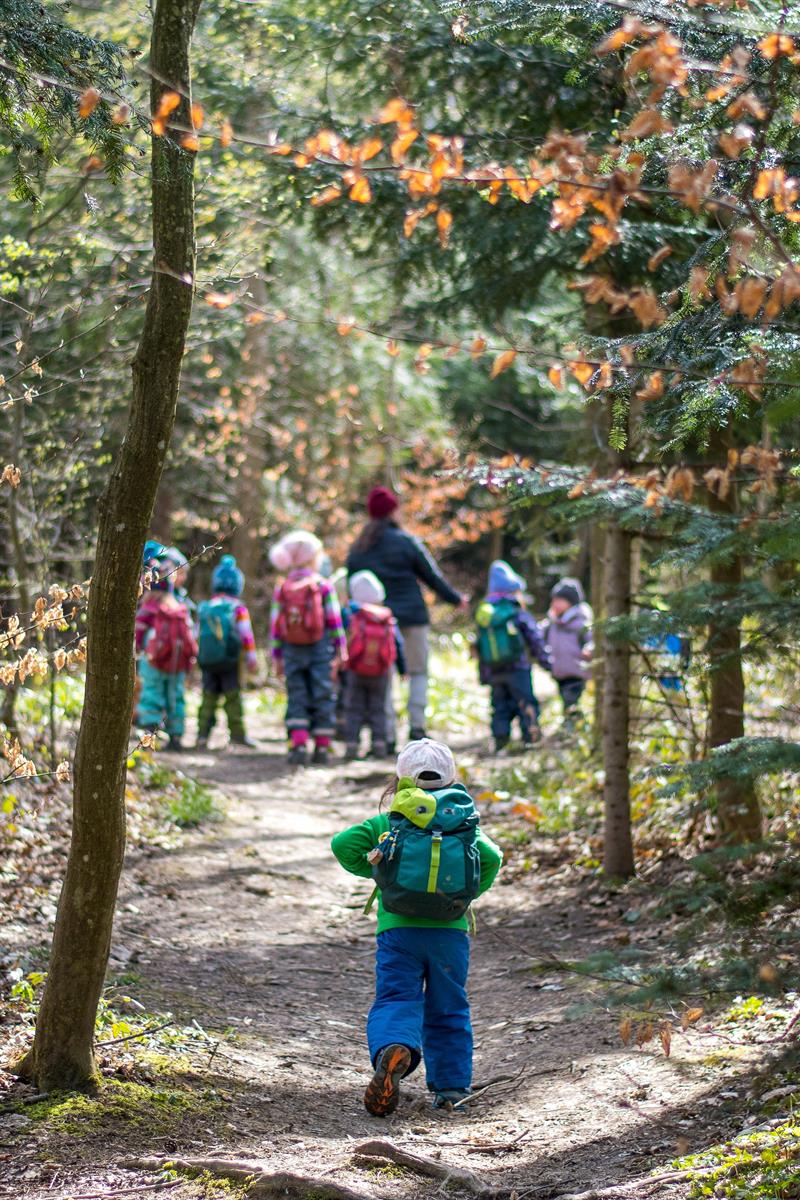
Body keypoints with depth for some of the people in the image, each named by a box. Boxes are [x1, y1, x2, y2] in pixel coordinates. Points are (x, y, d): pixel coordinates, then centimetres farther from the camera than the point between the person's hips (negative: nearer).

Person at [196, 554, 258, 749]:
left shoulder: (204, 609, 5)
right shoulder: (239, 609, -7)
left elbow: (198, 635, 11)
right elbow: (247, 636, -7)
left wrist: (198, 656, 21)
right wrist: (251, 659, 1)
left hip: (207, 660, 4)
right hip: (230, 660, -4)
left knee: (208, 698, 8)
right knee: (233, 698, 2)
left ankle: (203, 733, 2)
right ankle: (237, 733, 4)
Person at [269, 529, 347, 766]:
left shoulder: (281, 589, 3)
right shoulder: (324, 586, -4)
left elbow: (275, 626, 3)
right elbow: (334, 621, -5)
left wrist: (276, 656, 9)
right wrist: (341, 650, 1)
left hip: (292, 650, 2)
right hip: (320, 649, -2)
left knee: (296, 699, 5)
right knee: (322, 697, 5)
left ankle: (298, 745, -6)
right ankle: (322, 747, 5)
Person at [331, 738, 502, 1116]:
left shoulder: (388, 823, 7)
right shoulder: (465, 823, 11)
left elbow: (343, 843, -3)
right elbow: (492, 857, -2)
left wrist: (369, 869, 13)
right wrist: (471, 894, 11)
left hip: (400, 929, -2)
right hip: (450, 931, 2)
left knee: (395, 1000, -5)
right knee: (448, 1010, 15)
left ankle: (393, 1049, -37)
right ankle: (451, 1088, 12)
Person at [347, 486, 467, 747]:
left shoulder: (357, 549, 7)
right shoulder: (406, 542, -6)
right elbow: (432, 576, 0)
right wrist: (456, 599, 14)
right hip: (411, 617, -3)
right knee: (418, 672, 8)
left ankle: (387, 736, -1)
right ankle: (417, 725, -5)